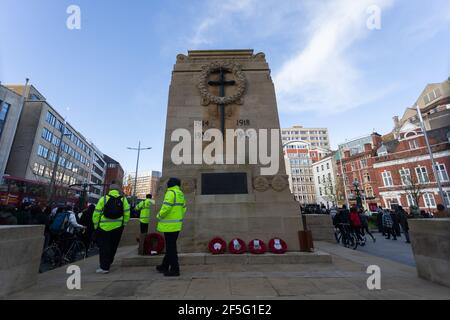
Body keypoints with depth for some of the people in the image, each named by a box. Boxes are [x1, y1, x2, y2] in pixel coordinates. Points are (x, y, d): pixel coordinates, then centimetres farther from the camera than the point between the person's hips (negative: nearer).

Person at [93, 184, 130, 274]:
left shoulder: (104, 198, -3)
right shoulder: (123, 199, 1)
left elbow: (96, 213, -3)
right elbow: (127, 213, -3)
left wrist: (96, 224, 8)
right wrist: (124, 223, 7)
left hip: (104, 227, -2)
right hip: (118, 227, 2)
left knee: (104, 247, 6)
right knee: (113, 246, 18)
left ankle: (104, 267, 6)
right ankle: (109, 262, 34)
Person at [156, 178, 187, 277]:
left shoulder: (171, 193, -15)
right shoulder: (181, 194, 11)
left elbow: (166, 207, -23)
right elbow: (183, 208, 15)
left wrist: (159, 216, -5)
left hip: (170, 225, -9)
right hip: (177, 224, 9)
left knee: (171, 247, 1)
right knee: (170, 246, 19)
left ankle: (175, 269, 9)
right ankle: (165, 266, 34)